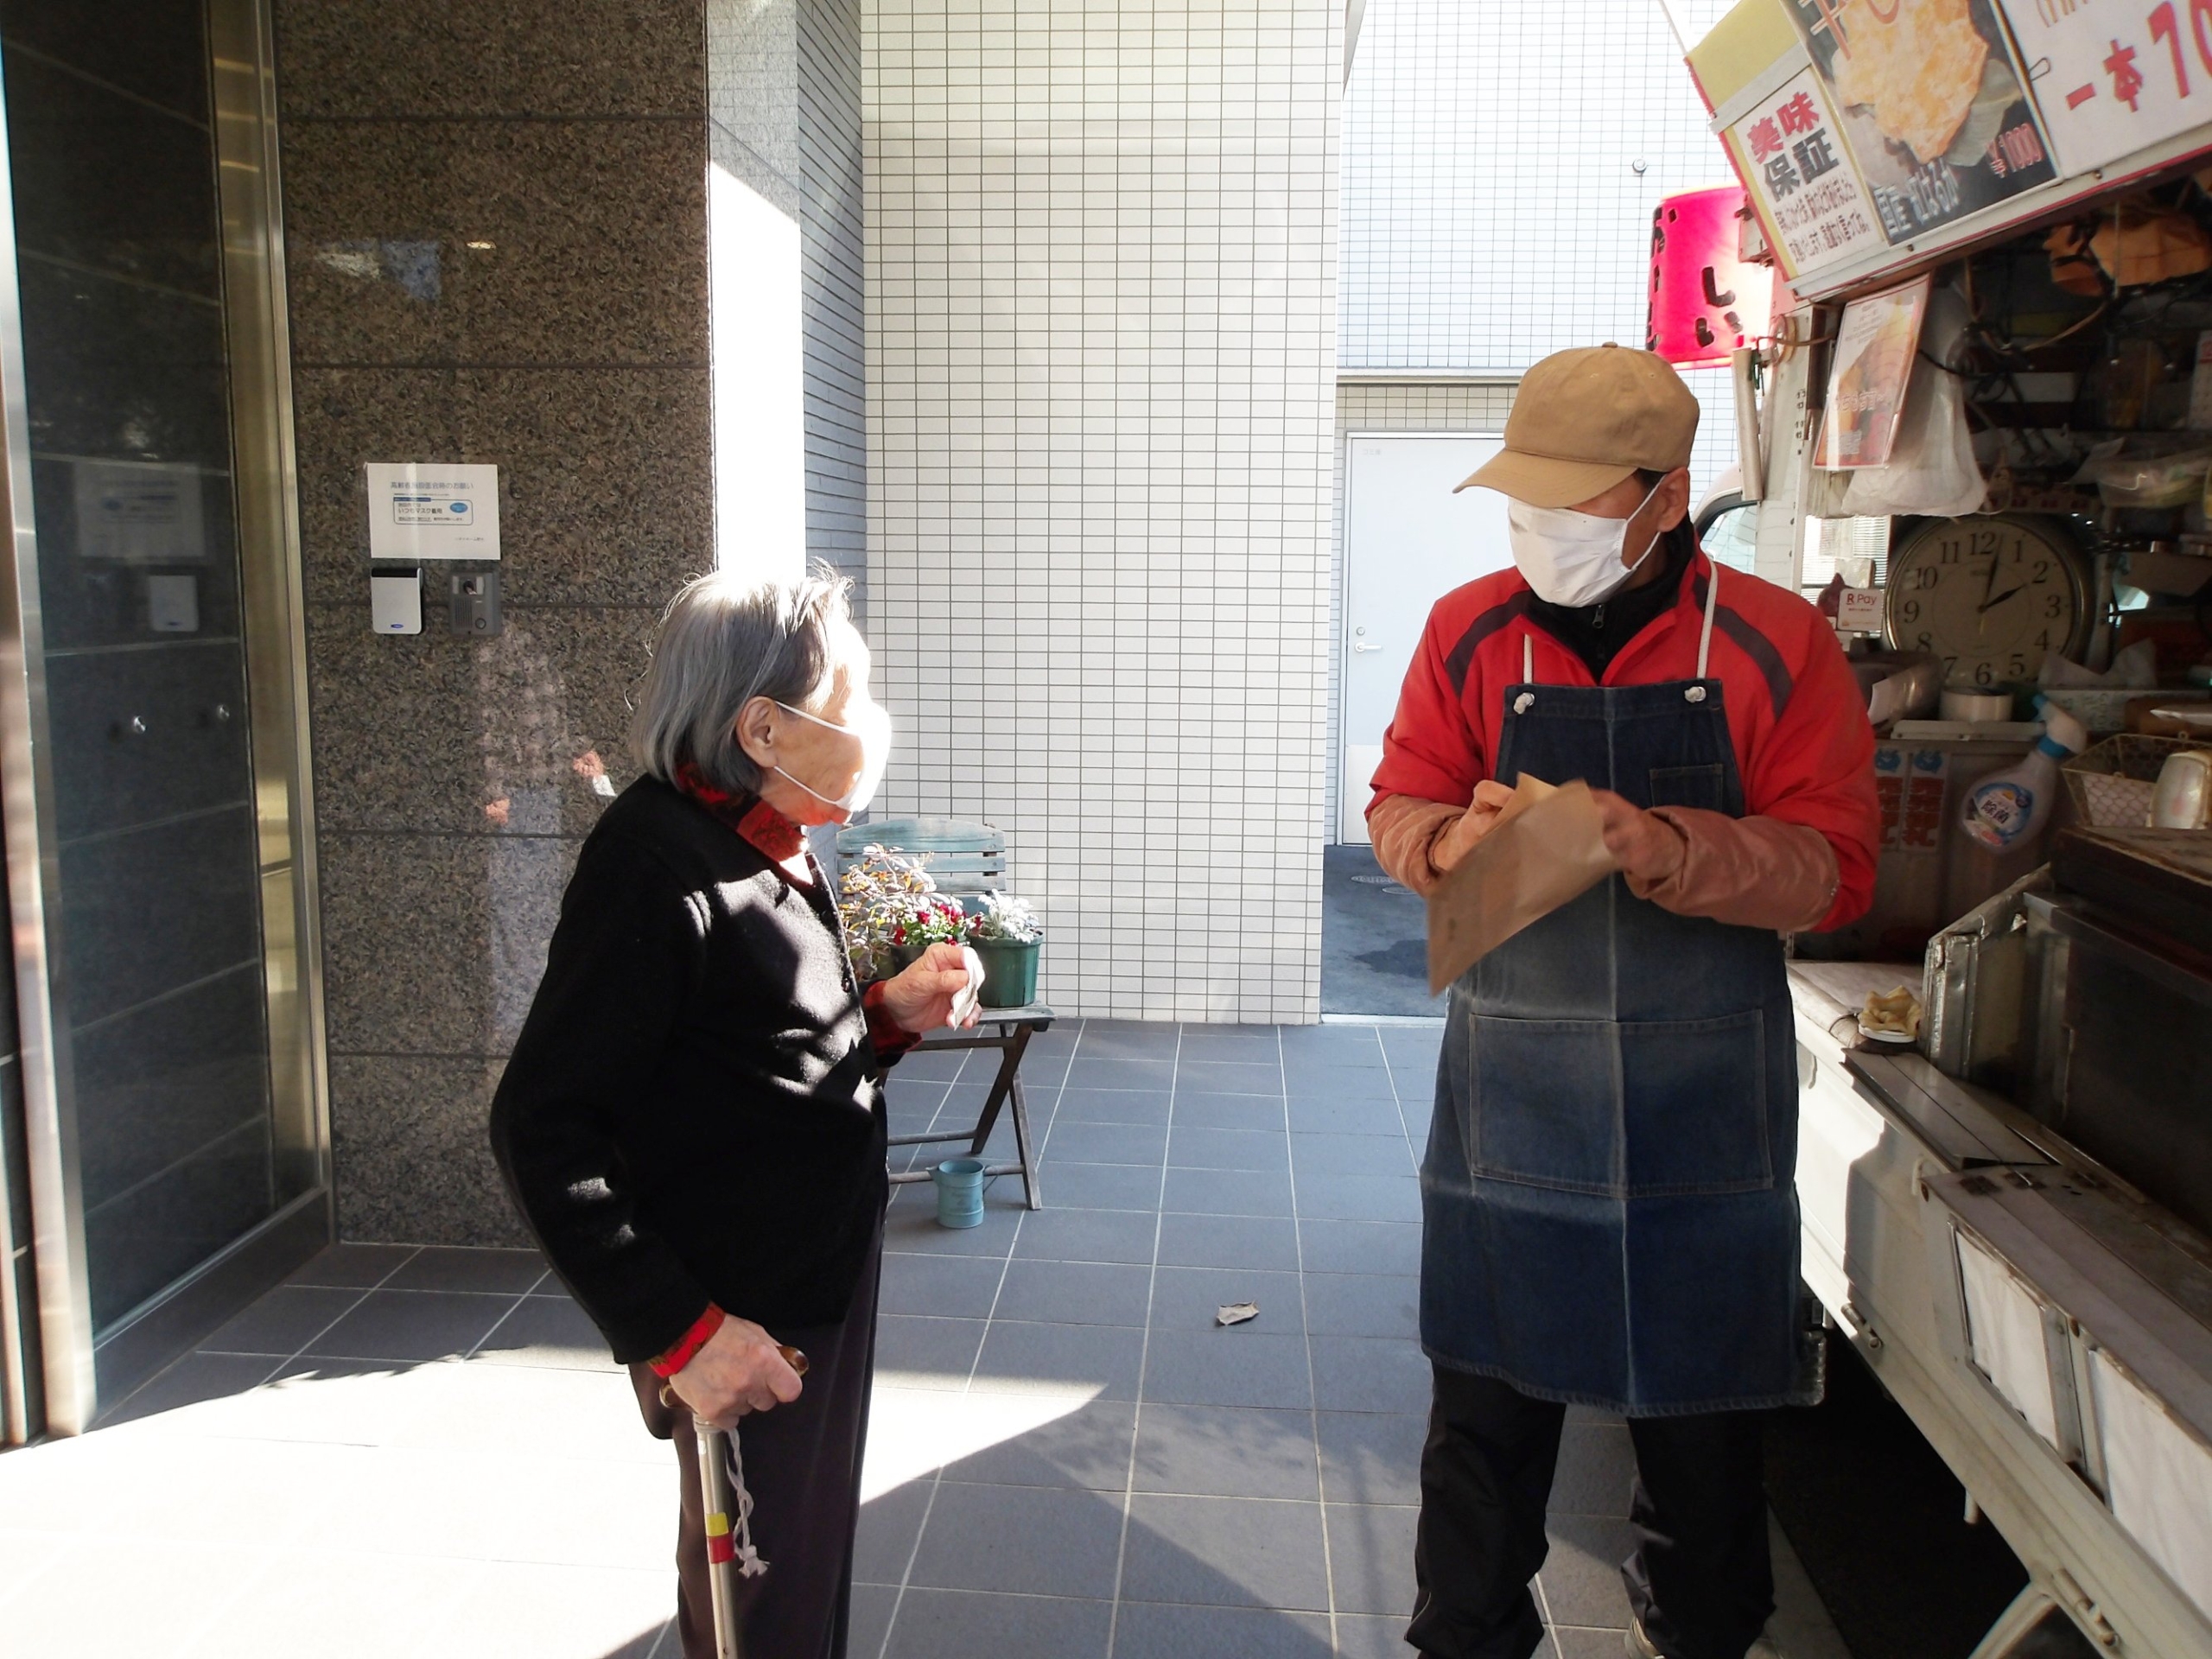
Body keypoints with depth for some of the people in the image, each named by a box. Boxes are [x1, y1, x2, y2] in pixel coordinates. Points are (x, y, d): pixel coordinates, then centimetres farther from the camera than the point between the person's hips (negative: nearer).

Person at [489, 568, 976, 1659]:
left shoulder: (768, 844, 6)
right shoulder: (658, 867, -24)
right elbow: (541, 1130, -25)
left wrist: (885, 1017, -1)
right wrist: (678, 1332, -26)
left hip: (821, 1278, 9)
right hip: (744, 1334, -9)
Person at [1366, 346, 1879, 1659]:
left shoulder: (1778, 644, -5)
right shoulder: (1469, 632, 1)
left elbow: (1833, 864, -8)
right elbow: (1397, 808, 4)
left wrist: (1674, 851, -25)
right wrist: (1449, 838, -19)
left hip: (1707, 1096, 0)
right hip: (1511, 1084, 1)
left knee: (1705, 1406, 15)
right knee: (1485, 1400, 10)